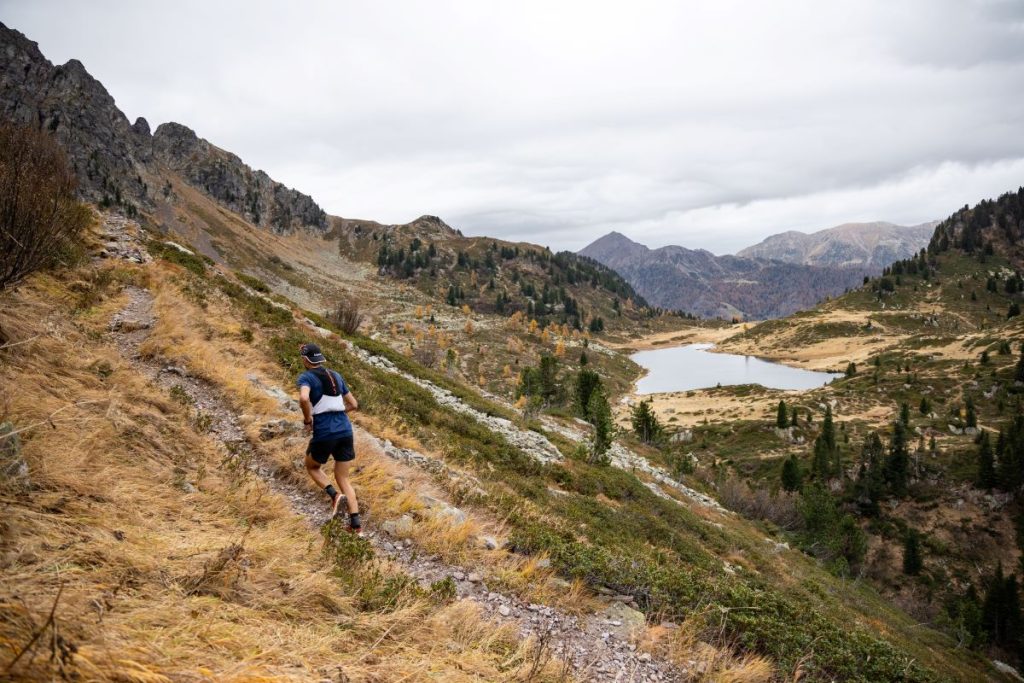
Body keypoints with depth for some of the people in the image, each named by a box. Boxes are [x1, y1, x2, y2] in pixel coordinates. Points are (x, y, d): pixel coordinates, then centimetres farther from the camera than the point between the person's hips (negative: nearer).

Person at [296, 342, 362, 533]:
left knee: (312, 466, 26)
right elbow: (354, 404, 20)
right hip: (345, 431, 5)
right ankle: (356, 523, 1)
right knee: (343, 479, 15)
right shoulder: (336, 376, 15)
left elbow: (303, 398, -25)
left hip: (324, 434, -5)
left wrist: (308, 420, -10)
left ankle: (334, 494, 1)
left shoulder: (306, 377, -3)